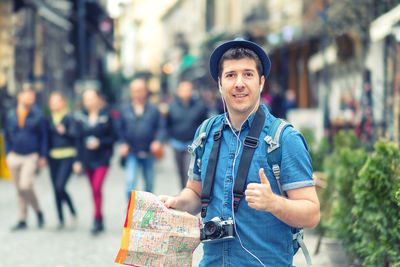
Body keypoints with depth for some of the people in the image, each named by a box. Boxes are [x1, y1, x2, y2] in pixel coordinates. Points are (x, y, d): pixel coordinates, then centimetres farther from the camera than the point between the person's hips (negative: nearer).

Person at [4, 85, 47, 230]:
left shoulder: (37, 115, -4)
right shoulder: (10, 115, 4)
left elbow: (43, 136, 1)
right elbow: (7, 136, 14)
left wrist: (43, 157, -1)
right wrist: (8, 154, 9)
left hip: (31, 157, -3)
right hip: (15, 157, 3)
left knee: (25, 186, -16)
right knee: (19, 190, 8)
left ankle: (38, 211, 8)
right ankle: (22, 220, 17)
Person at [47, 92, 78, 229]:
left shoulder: (69, 118, -3)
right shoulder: (49, 120, 11)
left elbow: (74, 135, -13)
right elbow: (47, 138, 15)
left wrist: (64, 132, -31)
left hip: (67, 157, -5)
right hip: (53, 157, 5)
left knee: (60, 187, -16)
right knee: (56, 189, 6)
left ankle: (73, 211, 6)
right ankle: (60, 219, 16)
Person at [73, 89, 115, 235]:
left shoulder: (105, 116, -4)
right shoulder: (81, 117, 5)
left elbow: (112, 137, 0)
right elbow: (79, 140, 10)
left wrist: (99, 143, -17)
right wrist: (78, 160, 7)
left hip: (102, 158, -4)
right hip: (88, 159, 4)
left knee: (97, 188, -15)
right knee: (94, 190, 10)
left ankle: (97, 221, -12)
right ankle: (100, 221, 19)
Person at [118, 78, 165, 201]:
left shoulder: (153, 109, 1)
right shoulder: (124, 109, 2)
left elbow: (161, 127, 2)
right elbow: (120, 129, 8)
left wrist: (158, 141, -14)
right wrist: (122, 144, -6)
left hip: (148, 153, 1)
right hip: (131, 153, -1)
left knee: (149, 184, 13)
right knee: (130, 183, -14)